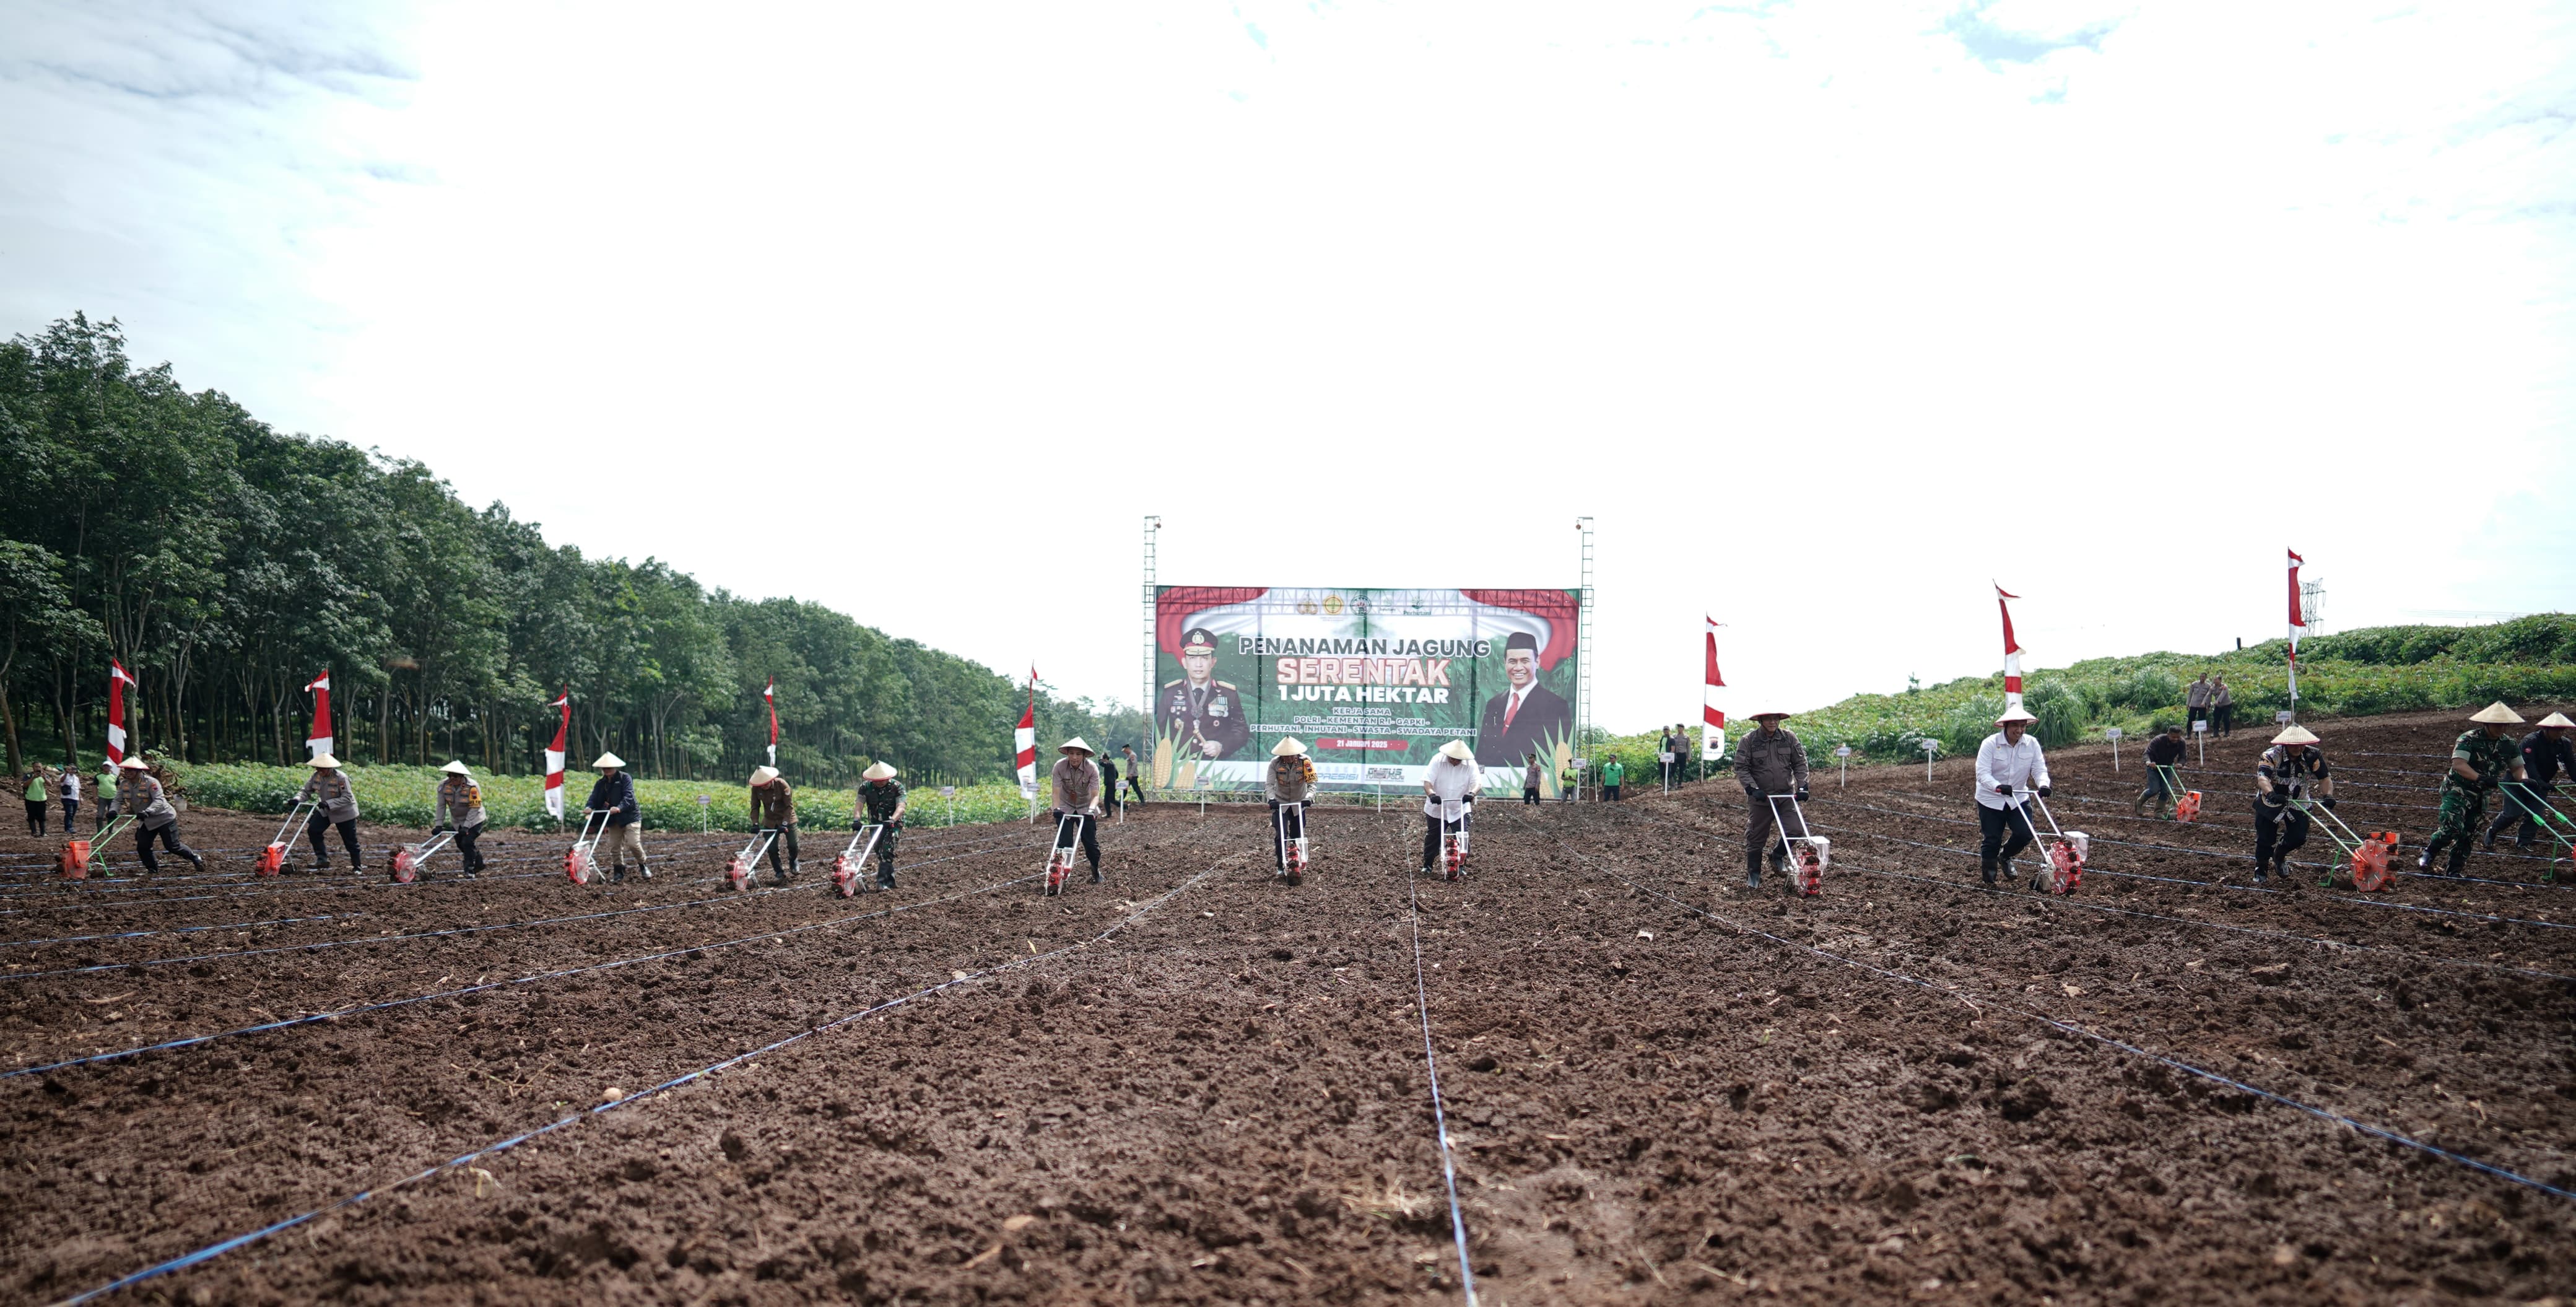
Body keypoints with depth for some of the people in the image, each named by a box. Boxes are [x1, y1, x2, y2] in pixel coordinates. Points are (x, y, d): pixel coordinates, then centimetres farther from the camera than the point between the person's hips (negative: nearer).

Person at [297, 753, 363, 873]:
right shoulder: (317, 776, -8)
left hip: (344, 813, -6)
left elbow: (347, 798, -28)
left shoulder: (341, 778, -26)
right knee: (313, 830, -12)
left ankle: (357, 866, 17)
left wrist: (329, 804, -37)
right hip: (325, 811, 6)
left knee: (350, 841, 2)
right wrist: (298, 799, -23)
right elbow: (307, 790, -2)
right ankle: (322, 859, -2)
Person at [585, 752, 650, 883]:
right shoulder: (600, 783, 8)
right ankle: (618, 873, 15)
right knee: (614, 847, 4)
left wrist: (619, 808, -38)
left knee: (633, 843, -13)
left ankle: (643, 866, 9)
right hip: (613, 820, 5)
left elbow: (628, 796, -20)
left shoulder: (625, 778, -9)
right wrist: (589, 807, -25)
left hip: (630, 817, -5)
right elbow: (594, 798, -2)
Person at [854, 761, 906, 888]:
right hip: (875, 824, 5)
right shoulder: (865, 787, -4)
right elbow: (860, 804, -14)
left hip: (893, 824, -5)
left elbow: (901, 807, -25)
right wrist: (857, 819, -33)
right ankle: (890, 881, 17)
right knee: (879, 853, 7)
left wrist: (892, 820, -43)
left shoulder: (897, 787, -14)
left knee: (886, 851, -20)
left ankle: (882, 881, -23)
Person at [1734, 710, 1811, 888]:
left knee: (1797, 829, -10)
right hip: (1760, 797, -2)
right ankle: (1753, 876, 18)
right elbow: (1741, 768, -7)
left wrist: (1802, 787, -3)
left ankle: (1778, 855, 18)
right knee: (1756, 837, 4)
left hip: (1786, 794, 2)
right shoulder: (1748, 740, -7)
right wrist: (1753, 789, -17)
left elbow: (1800, 764, 6)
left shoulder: (1789, 738, 1)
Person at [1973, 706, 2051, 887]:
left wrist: (2043, 784, -31)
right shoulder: (1990, 744, -17)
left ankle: (2005, 856, 24)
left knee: (2025, 833, -8)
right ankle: (1988, 867, 30)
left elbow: (2040, 769, -8)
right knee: (1993, 838, 0)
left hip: (2018, 797, 4)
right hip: (1991, 799, -4)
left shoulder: (2032, 744, -5)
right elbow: (1983, 773, -24)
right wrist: (1999, 787, -42)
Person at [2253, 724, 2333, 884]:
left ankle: (2279, 855, 33)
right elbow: (2262, 777, -40)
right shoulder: (2272, 756, -26)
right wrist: (2271, 794, -60)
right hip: (2270, 803, -3)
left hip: (2298, 803, 3)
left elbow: (2325, 777, -15)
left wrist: (2328, 795, -35)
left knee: (2299, 837, -1)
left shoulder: (2313, 756, -16)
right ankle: (2261, 871, 24)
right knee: (2266, 838, 0)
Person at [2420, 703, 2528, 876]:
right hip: (2457, 789, -6)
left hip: (2480, 794, 6)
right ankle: (2427, 855, 1)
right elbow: (2458, 765, -26)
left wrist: (2524, 779, -17)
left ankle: (2456, 871, 14)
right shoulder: (2469, 739, -16)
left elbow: (2518, 767, 7)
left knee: (2468, 833, 6)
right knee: (2452, 828, -19)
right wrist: (2480, 778, -38)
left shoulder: (2507, 744, 3)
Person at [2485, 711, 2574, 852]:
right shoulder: (2530, 741, -25)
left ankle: (2523, 842, 8)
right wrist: (2542, 783, -44)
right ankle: (2492, 832, 14)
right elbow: (2528, 766, -34)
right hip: (2517, 782, -6)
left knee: (2535, 814, -4)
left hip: (2540, 785, 6)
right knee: (2513, 813, -9)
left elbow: (2571, 765, -10)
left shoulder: (2565, 744, -5)